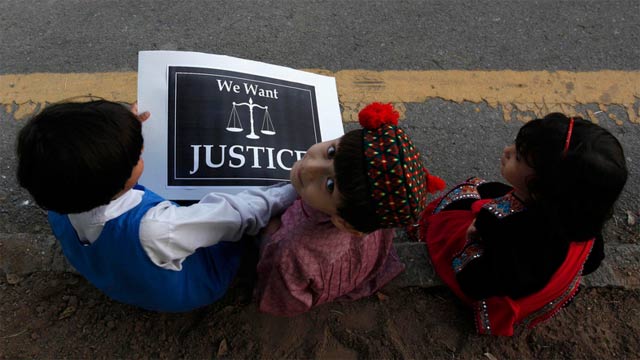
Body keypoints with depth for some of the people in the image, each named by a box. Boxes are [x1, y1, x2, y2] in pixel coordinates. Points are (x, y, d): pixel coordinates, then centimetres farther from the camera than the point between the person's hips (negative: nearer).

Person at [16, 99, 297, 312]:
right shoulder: (155, 229, -48)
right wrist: (293, 192, -21)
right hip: (199, 286, -5)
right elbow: (239, 215, -35)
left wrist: (125, 132, 6)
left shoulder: (58, 213, -25)